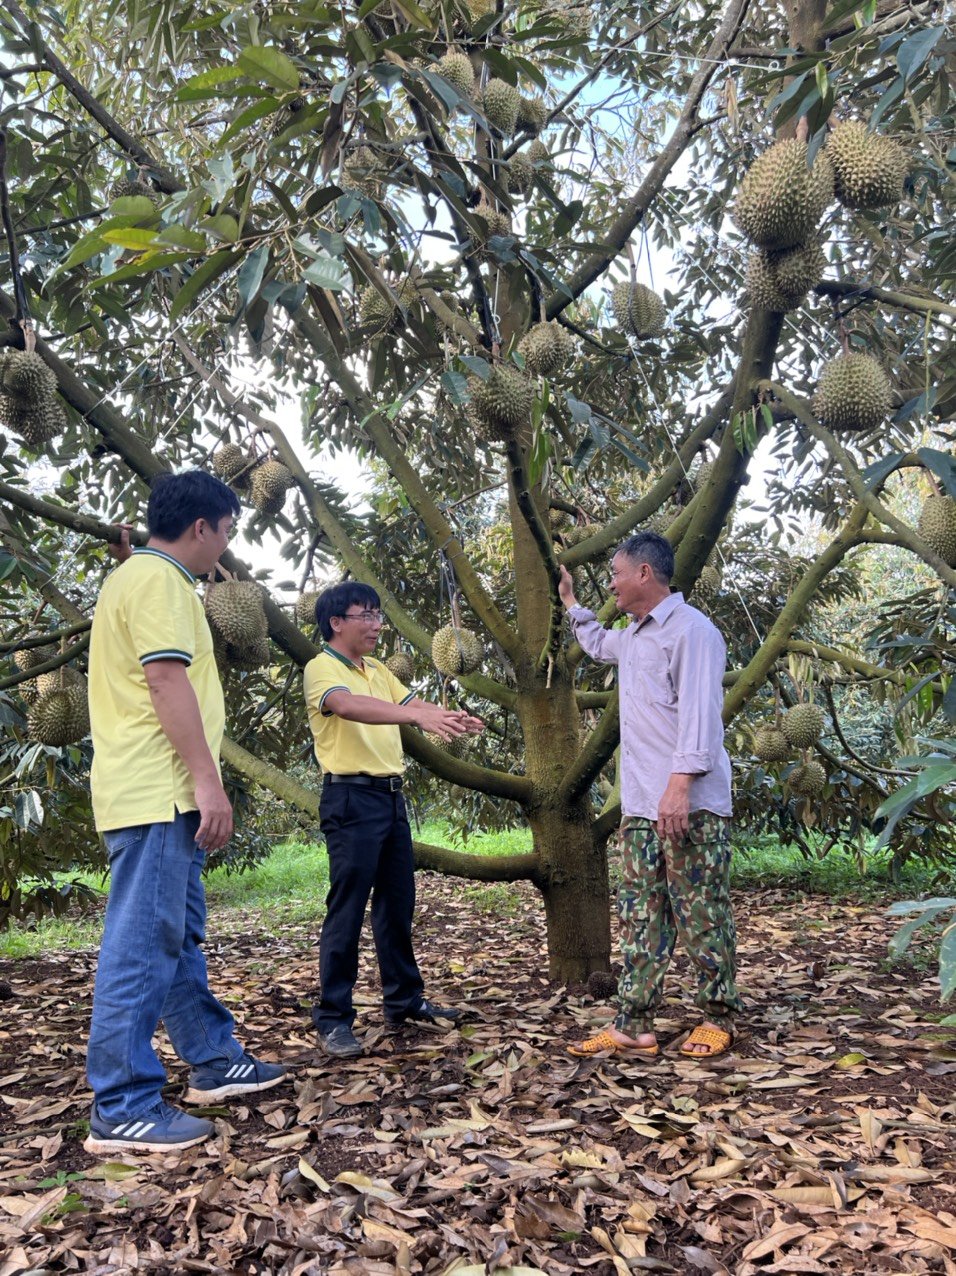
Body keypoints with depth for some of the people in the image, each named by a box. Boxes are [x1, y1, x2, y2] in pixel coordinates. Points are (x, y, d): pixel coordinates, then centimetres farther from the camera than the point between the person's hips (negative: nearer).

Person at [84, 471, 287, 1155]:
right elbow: (167, 680, -21)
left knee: (179, 936, 16)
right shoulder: (158, 579, -11)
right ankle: (122, 1110, -2)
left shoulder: (137, 574, 22)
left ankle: (214, 1060, 27)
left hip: (164, 793, 11)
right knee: (143, 945, -8)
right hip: (158, 791, -11)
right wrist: (208, 781, -22)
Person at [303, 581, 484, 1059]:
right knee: (347, 910, -4)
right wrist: (419, 716, -42)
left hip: (391, 796, 8)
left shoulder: (379, 670, 16)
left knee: (398, 904, 15)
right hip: (351, 799, -8)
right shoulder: (321, 668, -10)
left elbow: (411, 702, 6)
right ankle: (333, 1019, 6)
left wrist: (453, 716, -16)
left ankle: (404, 999, 27)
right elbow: (350, 706, -29)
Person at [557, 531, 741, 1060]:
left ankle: (718, 1019, 16)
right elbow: (598, 643, 45)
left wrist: (680, 782, -27)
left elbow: (698, 711, -20)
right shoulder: (633, 637, 19)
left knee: (702, 915, 2)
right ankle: (633, 1026, 13)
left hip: (689, 805, -9)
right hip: (641, 807, 9)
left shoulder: (690, 629, -10)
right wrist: (569, 601, 44)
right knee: (640, 917, 8)